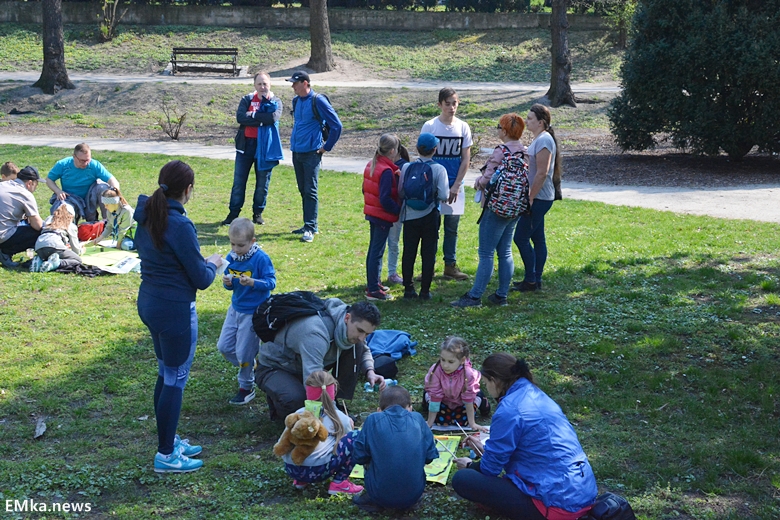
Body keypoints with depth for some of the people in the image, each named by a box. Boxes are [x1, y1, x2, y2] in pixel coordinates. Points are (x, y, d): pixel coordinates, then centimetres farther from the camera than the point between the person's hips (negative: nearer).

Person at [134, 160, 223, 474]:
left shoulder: (146, 215, 3)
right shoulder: (179, 225, -23)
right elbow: (201, 280, -17)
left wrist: (201, 262, 14)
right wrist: (212, 263, 4)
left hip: (149, 303, 9)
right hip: (175, 310, -9)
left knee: (166, 373, 21)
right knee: (176, 379, 4)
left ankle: (169, 440, 34)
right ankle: (166, 455, 12)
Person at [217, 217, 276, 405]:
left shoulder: (261, 259, -19)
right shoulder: (231, 258, -1)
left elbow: (271, 282, -21)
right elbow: (231, 285, 9)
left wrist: (252, 282, -36)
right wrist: (227, 283, -15)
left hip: (253, 312, -7)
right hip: (235, 308, 7)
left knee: (244, 352, 0)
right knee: (224, 346, 12)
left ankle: (246, 388, 20)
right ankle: (251, 368, 34)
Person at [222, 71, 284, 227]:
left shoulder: (276, 102, 2)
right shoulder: (247, 100, 5)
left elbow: (274, 117, -19)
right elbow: (240, 117, -13)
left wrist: (253, 115, -13)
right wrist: (262, 120, -17)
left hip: (265, 146, -1)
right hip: (246, 144, 1)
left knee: (263, 182, 7)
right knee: (239, 181, 3)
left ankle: (258, 213, 20)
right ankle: (233, 213, 10)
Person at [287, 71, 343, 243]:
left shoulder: (318, 101, -11)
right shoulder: (296, 101, 11)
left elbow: (336, 125, -11)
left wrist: (326, 147, -8)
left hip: (311, 153, -7)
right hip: (296, 152, 7)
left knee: (310, 191, -10)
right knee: (303, 190, 11)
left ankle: (310, 228, -10)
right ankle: (309, 225, 19)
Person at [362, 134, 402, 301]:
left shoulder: (371, 165, 6)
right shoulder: (387, 171, -22)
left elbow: (365, 189, 14)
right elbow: (385, 199, -24)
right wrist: (398, 210, -13)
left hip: (372, 213, 9)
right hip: (383, 217, -9)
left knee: (373, 249, 19)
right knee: (377, 251, -4)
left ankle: (372, 283, 30)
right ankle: (373, 290, 1)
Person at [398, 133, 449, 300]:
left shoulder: (407, 167, -5)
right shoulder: (439, 169, -10)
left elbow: (400, 192, 0)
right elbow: (444, 195, -15)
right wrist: (434, 196, 6)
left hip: (410, 216, 2)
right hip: (430, 216, -2)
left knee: (409, 253, 10)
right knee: (428, 254, 7)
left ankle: (408, 289, 14)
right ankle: (425, 291, 9)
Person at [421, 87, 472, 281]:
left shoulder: (463, 127, 3)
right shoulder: (430, 126, -4)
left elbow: (466, 158, 3)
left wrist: (456, 185, -5)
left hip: (455, 185, 2)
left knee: (452, 227, 9)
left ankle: (450, 266, 18)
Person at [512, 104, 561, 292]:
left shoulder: (544, 140, -17)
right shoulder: (539, 139, 15)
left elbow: (542, 173, -22)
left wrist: (530, 198, -20)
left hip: (538, 199, -10)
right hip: (538, 198, 10)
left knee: (521, 238, -6)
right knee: (537, 238, 12)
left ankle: (530, 281, 0)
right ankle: (536, 280, 18)